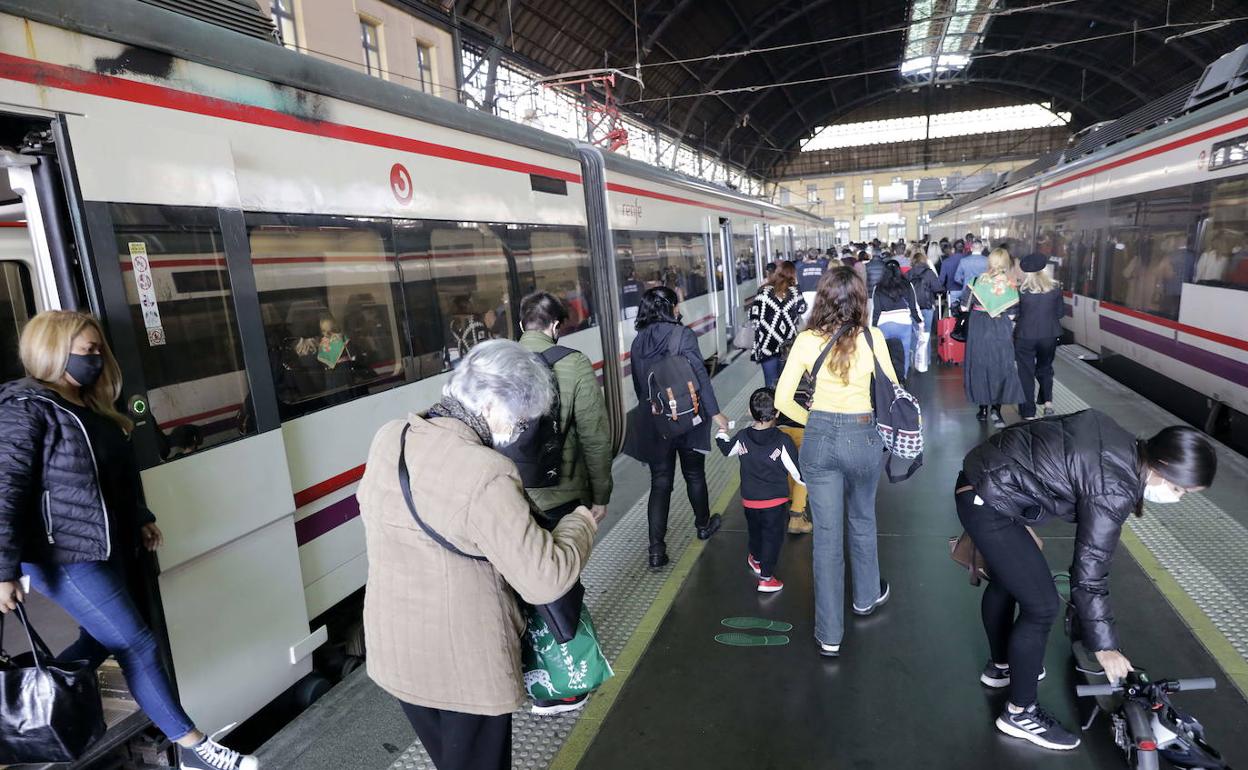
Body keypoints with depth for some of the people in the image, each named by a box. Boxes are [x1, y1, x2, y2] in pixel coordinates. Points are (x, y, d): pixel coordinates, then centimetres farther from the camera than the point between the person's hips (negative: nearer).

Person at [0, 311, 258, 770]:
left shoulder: (91, 408, 12)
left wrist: (141, 521, 22)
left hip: (108, 550, 8)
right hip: (64, 557, -8)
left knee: (100, 643, 15)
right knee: (137, 646, -5)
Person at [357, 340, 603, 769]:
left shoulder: (388, 437, -7)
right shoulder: (484, 475, -31)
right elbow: (545, 581, -28)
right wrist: (582, 521, -11)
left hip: (392, 649, 7)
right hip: (464, 663, -6)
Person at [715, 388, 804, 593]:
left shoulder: (742, 438, -10)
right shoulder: (783, 442, -21)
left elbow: (726, 450, 13)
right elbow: (798, 472, -14)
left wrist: (721, 433, 32)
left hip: (749, 500, 4)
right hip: (775, 502, -4)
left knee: (755, 531, 26)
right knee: (772, 537, 10)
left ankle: (756, 560, 49)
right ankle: (766, 577, 14)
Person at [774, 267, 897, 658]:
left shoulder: (807, 340, -7)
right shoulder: (872, 338, -8)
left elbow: (783, 400, -6)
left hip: (820, 438, 0)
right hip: (863, 437, 0)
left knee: (827, 534, 8)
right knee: (862, 520, 25)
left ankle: (829, 635, 15)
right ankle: (866, 596, 47)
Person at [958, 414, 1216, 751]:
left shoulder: (1120, 444, 6)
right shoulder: (1113, 491, -20)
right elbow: (1088, 574, -14)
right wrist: (1105, 646, -1)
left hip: (983, 473, 10)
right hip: (988, 502, -10)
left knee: (1006, 580, 27)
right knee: (1041, 606, 0)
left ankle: (1000, 666, 49)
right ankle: (1019, 713, 17)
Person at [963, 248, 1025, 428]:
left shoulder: (979, 280, -8)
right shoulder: (1010, 285, -7)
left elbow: (965, 307, -3)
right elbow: (1012, 314, -5)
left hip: (978, 330, 0)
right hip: (1001, 332, 0)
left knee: (979, 365, 10)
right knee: (1001, 367, 6)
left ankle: (983, 408, 16)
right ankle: (996, 408, -3)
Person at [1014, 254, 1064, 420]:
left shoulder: (1020, 290, -13)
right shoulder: (1055, 289, -6)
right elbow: (1060, 313, 3)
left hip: (1025, 336, -2)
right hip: (1049, 335, 3)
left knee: (1026, 372, 7)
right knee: (1045, 368, 24)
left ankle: (1028, 413, 10)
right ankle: (1047, 402, 13)